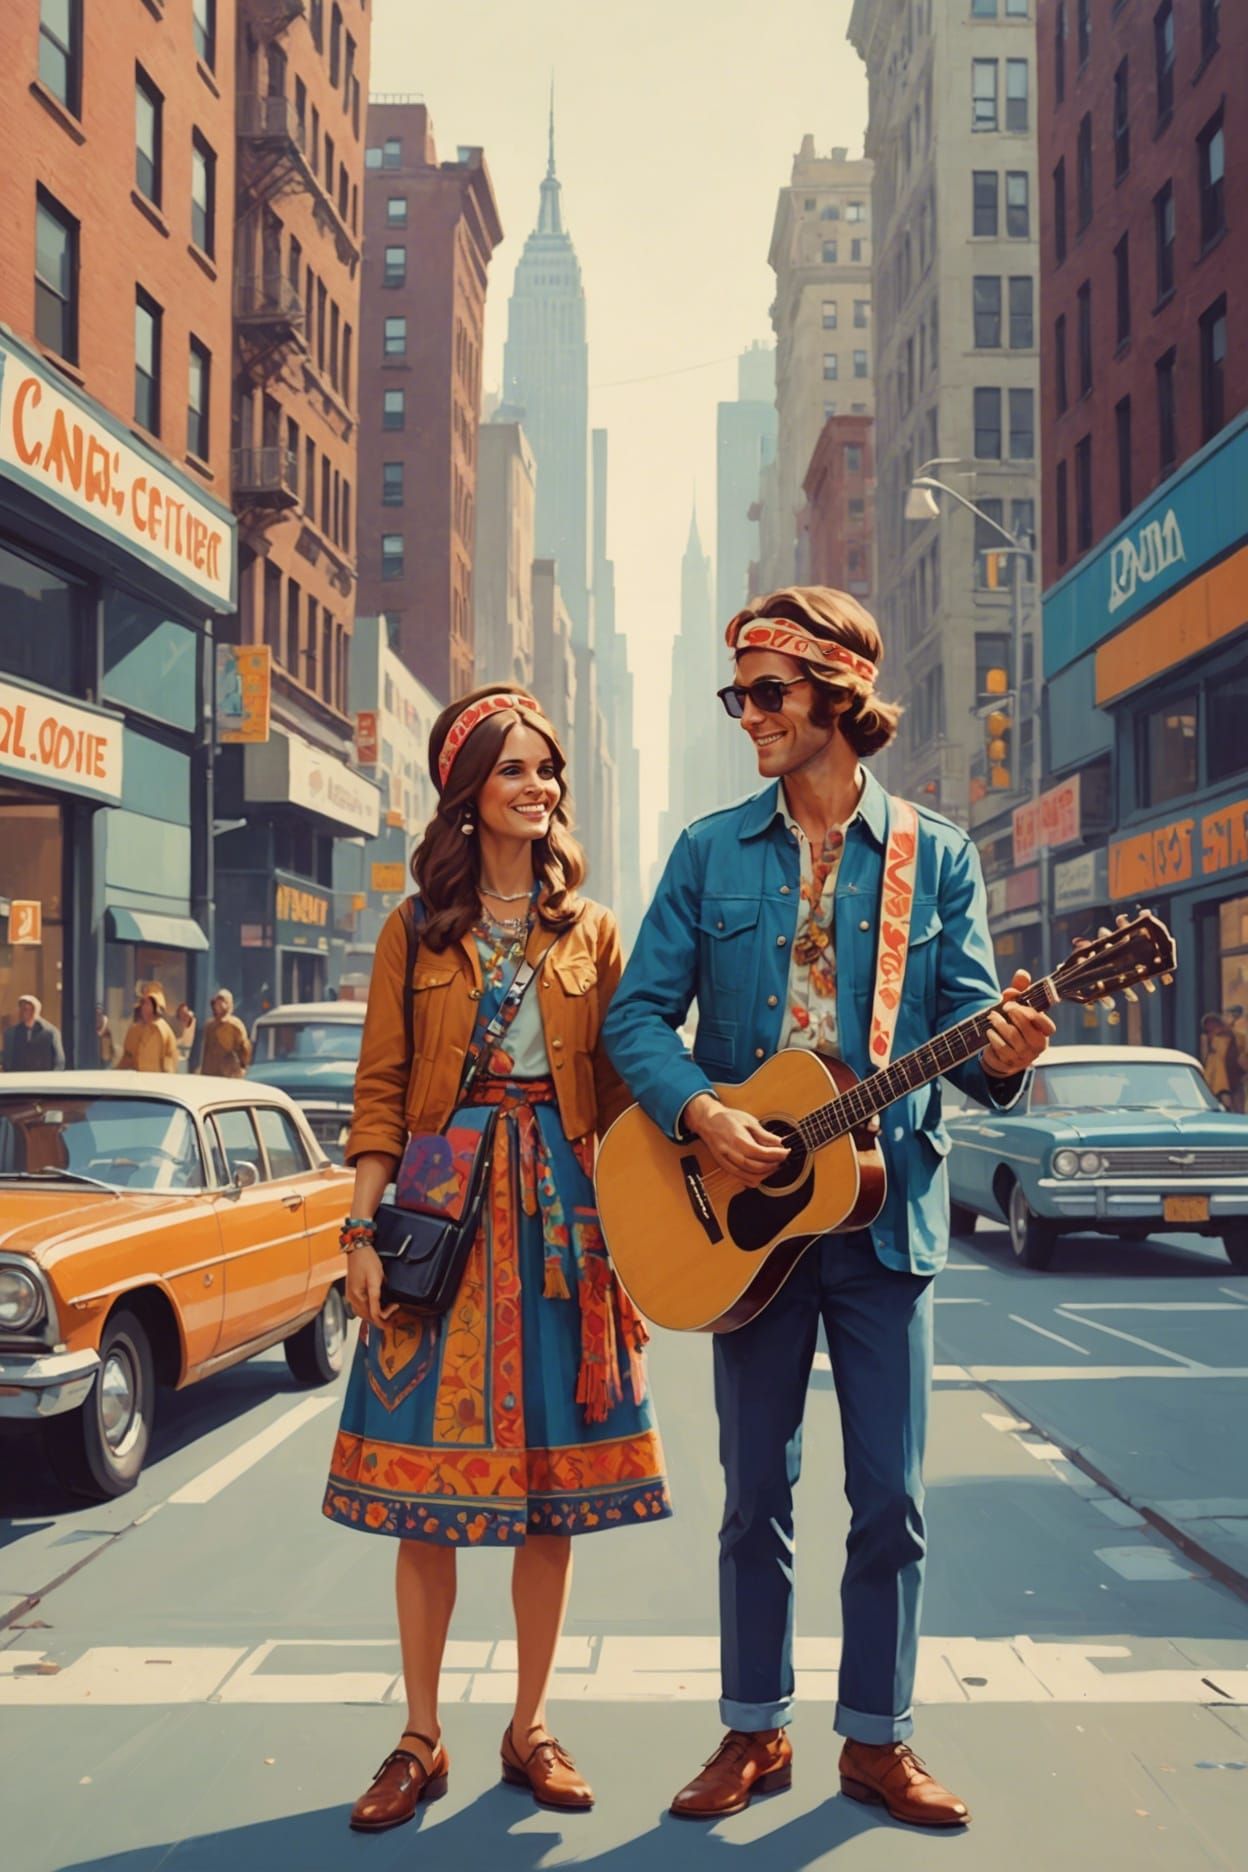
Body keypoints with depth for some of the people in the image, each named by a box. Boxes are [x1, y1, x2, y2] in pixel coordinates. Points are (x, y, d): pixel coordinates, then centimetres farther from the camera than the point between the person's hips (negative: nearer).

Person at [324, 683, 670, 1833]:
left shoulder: (590, 931, 10)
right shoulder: (416, 931, 6)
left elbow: (616, 1089, 7)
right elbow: (382, 1090, 3)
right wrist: (364, 1231, -5)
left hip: (562, 1214, 1)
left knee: (553, 1478, 5)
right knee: (429, 1479, 1)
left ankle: (531, 1727, 20)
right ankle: (421, 1740, 15)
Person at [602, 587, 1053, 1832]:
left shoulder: (934, 856, 2)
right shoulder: (710, 851, 4)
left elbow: (964, 1019, 0)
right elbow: (638, 1013, 1)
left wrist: (999, 1055, -24)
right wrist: (698, 1112, -17)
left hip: (883, 1204, 0)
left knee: (889, 1496, 6)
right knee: (756, 1490, 10)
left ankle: (878, 1738, 23)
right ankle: (755, 1733, 25)